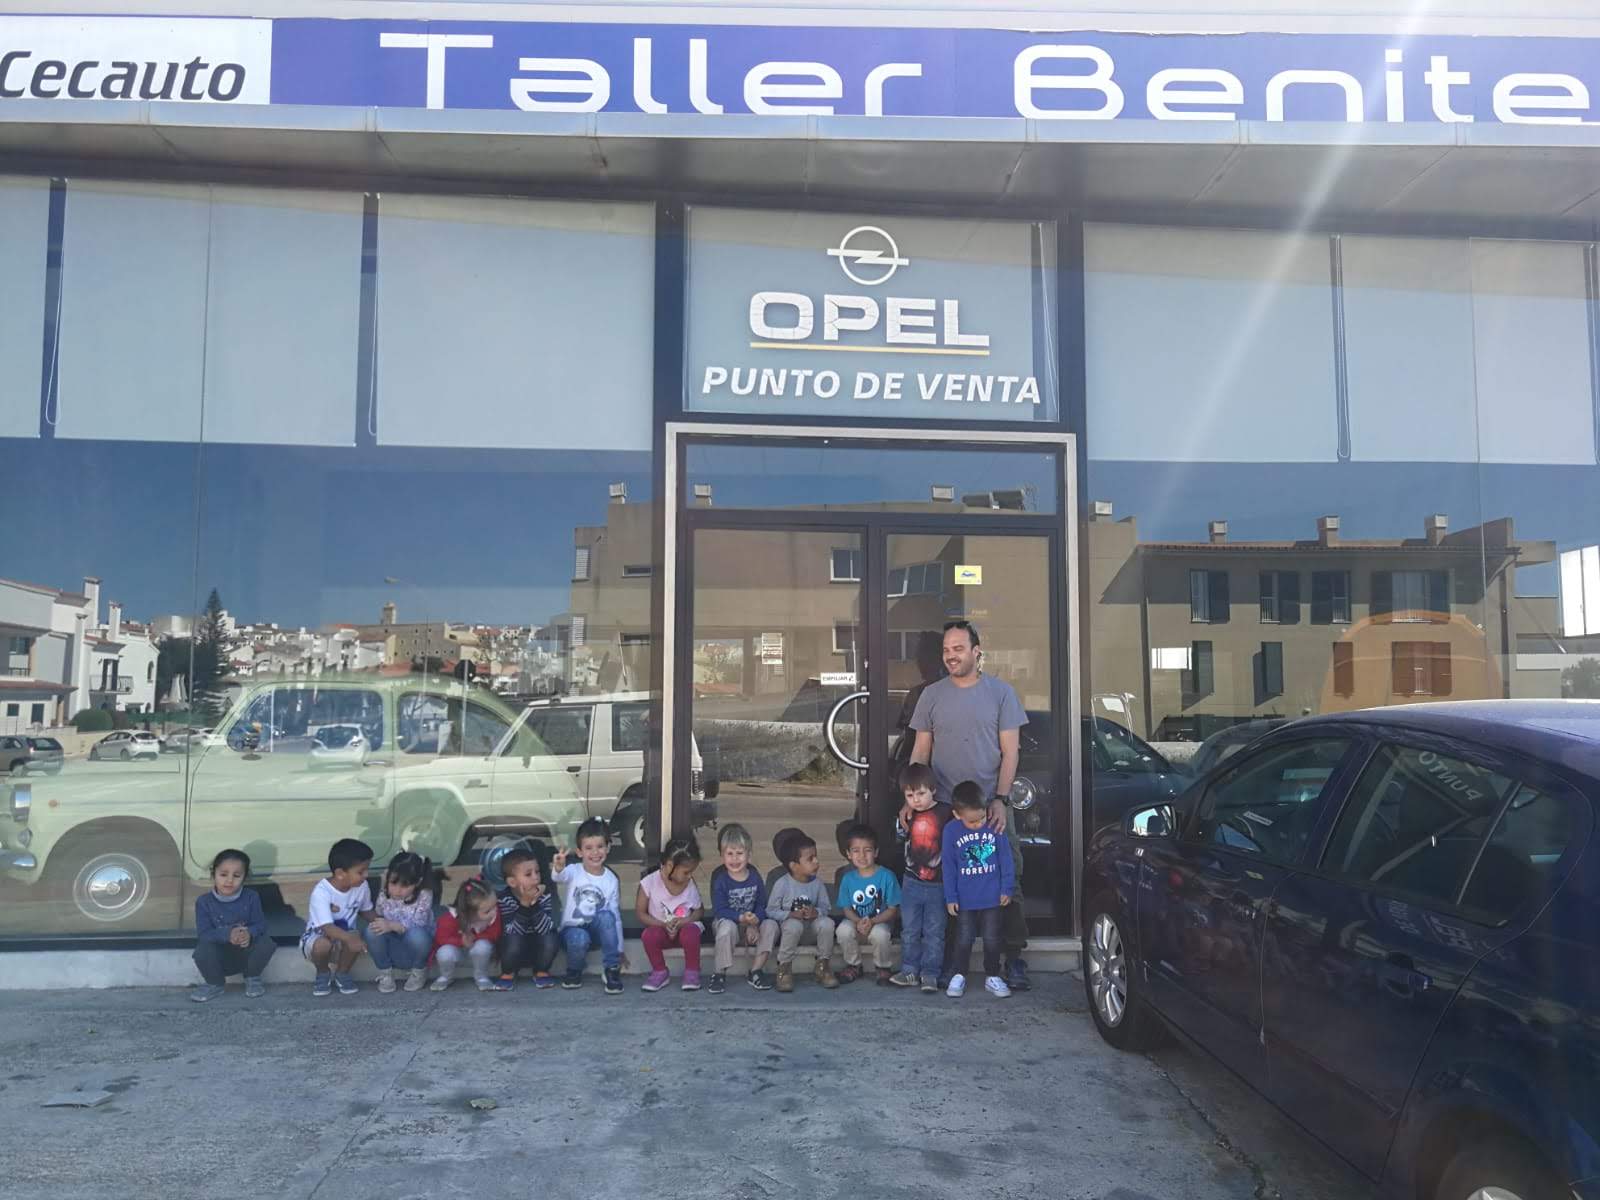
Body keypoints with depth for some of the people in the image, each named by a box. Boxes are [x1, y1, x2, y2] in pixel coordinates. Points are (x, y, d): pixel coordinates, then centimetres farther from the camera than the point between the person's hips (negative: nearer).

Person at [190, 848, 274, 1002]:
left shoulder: (251, 898, -6)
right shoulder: (204, 901, -10)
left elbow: (260, 924, -9)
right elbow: (204, 933, -17)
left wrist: (249, 933, -35)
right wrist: (227, 934, -36)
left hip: (245, 953, 1)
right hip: (218, 956, -1)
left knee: (266, 943, -28)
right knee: (202, 950, -33)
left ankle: (252, 979, 3)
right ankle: (215, 984, -1)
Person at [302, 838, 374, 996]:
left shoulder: (362, 886, -13)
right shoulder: (321, 892, -29)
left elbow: (366, 910, 8)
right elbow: (327, 927, -38)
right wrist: (349, 938, -56)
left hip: (344, 934, 3)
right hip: (318, 935, -3)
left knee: (357, 941, -31)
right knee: (323, 944, -38)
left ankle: (342, 973, 0)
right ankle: (323, 974, -3)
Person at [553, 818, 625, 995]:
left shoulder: (611, 880, -1)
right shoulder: (573, 871, -10)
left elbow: (615, 916, 3)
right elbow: (560, 877, -36)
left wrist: (618, 949, 3)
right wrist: (559, 868, -62)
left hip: (597, 929, 2)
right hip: (572, 928, -2)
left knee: (607, 916, -30)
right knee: (579, 939, -36)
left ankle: (612, 970, -20)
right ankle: (574, 972, -2)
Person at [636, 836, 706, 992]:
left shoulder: (690, 884, -6)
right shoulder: (650, 883, -13)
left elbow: (699, 910, 3)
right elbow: (641, 913, -8)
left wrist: (685, 921, -18)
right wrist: (663, 924, -21)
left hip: (685, 927, 1)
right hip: (660, 928, 0)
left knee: (690, 931, -34)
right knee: (649, 935, -33)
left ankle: (692, 972, -10)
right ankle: (660, 972, -7)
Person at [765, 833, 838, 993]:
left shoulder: (818, 884, -3)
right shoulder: (782, 884, -13)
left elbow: (825, 907, 3)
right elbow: (771, 910, -9)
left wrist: (816, 912, -20)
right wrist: (792, 914, -23)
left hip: (812, 923, 3)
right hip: (790, 921, -3)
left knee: (827, 922, -28)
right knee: (794, 925, -39)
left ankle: (822, 965, -8)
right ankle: (784, 968, -19)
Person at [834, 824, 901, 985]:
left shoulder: (886, 876, -11)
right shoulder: (848, 878, -2)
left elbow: (892, 909, -9)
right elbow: (846, 908, 0)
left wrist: (872, 921, -23)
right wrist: (858, 922, -21)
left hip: (880, 922, -3)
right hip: (855, 921, 3)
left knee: (879, 933, -35)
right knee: (843, 929, -29)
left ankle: (883, 967, -3)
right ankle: (853, 965, -1)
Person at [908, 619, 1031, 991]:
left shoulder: (1000, 692, 1)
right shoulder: (932, 695, 6)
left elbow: (1010, 751, -1)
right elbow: (920, 751, 9)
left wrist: (1000, 800, -11)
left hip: (991, 806, -1)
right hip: (944, 807, 2)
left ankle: (1013, 957, 9)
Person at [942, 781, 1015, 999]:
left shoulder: (994, 826, -10)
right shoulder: (951, 830, -11)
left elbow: (1005, 858, -1)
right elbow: (949, 866, -4)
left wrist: (1007, 888, 0)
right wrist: (950, 897, -3)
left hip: (992, 897, 1)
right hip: (965, 898, 0)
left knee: (992, 939, 9)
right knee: (964, 940, 8)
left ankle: (992, 977, 22)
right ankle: (959, 977, 22)